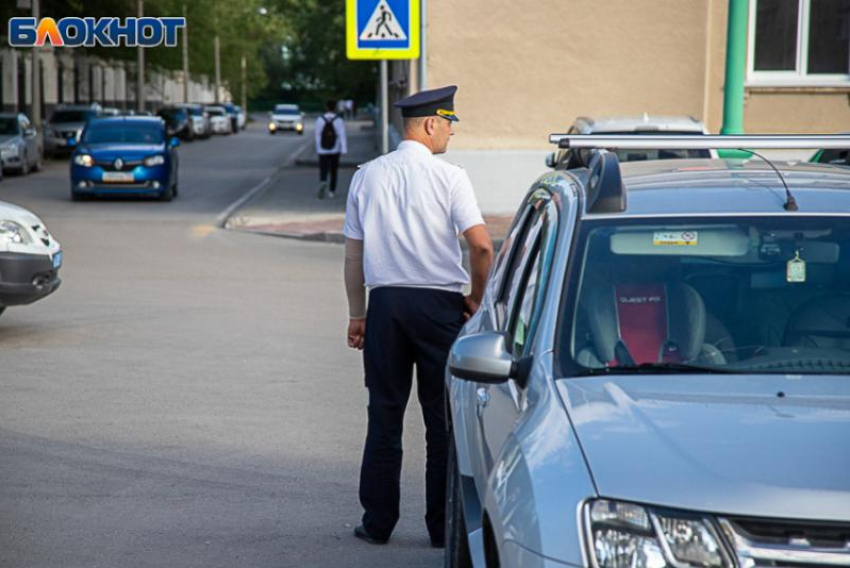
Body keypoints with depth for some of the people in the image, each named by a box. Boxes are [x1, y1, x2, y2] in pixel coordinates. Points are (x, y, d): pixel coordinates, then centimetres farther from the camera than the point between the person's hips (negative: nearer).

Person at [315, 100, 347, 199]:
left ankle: (323, 182, -33)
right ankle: (332, 191, 19)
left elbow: (317, 135, 6)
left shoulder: (319, 120, 0)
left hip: (322, 151, 0)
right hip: (335, 151, 0)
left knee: (323, 170, -3)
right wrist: (344, 149, -13)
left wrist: (318, 149, 18)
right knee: (333, 171, 14)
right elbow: (342, 135, -11)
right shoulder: (339, 120, -6)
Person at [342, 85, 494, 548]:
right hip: (439, 304, -3)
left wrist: (357, 314, 15)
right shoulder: (449, 177, -7)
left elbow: (352, 253, 9)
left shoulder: (367, 176, 6)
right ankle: (443, 526, 8)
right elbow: (481, 245, -14)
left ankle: (377, 523, 13)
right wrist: (476, 299, 1)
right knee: (442, 419, 5)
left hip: (385, 303, 3)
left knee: (384, 416, 10)